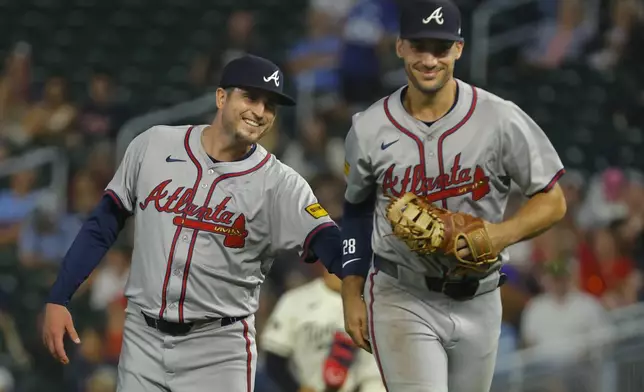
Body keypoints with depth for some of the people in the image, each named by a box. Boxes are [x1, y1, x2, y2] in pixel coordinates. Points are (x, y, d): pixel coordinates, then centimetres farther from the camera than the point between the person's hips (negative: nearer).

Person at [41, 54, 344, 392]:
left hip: (219, 349, -2)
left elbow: (329, 245, -21)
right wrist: (58, 300, 2)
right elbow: (103, 227, 7)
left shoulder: (279, 184, -7)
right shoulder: (153, 146, 0)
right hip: (142, 339, 2)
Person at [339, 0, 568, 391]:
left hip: (478, 303, 2)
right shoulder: (369, 129, -3)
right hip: (400, 300, -2)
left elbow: (553, 202, -3)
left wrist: (503, 234, -22)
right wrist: (352, 295, 8)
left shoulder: (500, 119, -8)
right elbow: (357, 210, 12)